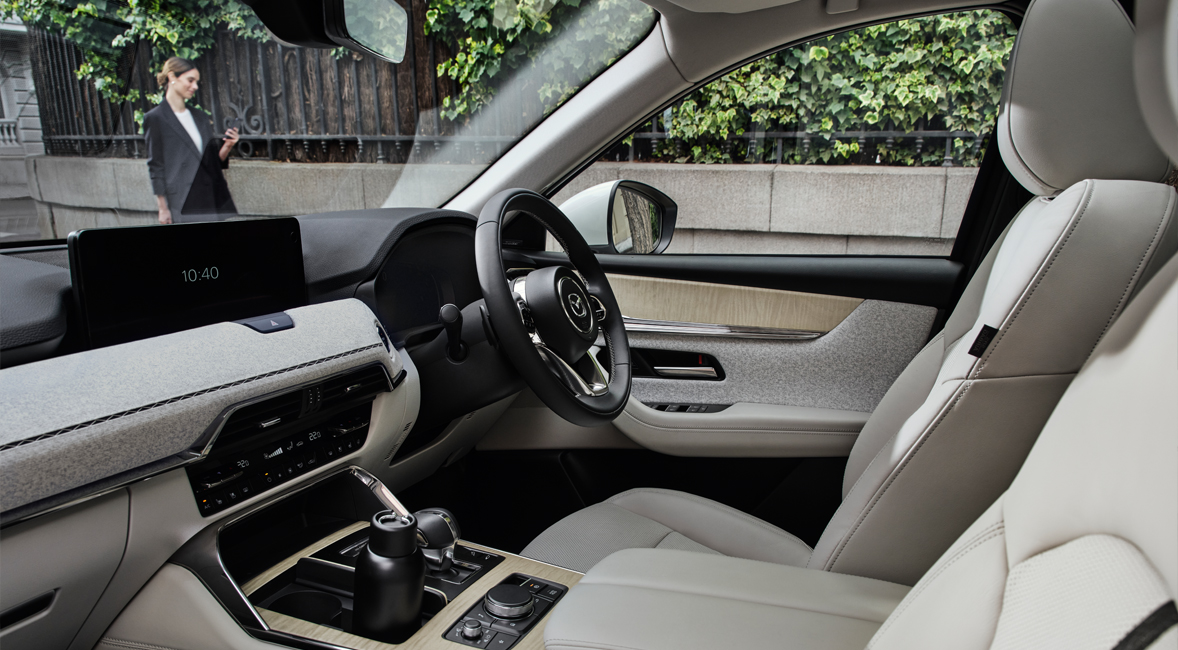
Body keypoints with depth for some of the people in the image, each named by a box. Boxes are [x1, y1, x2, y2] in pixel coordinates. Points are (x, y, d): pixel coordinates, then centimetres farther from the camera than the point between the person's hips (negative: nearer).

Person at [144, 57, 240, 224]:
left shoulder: (201, 117, 17)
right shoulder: (155, 118, 0)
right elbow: (155, 166, -3)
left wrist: (227, 146, -3)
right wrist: (163, 208, -7)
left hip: (215, 198, 5)